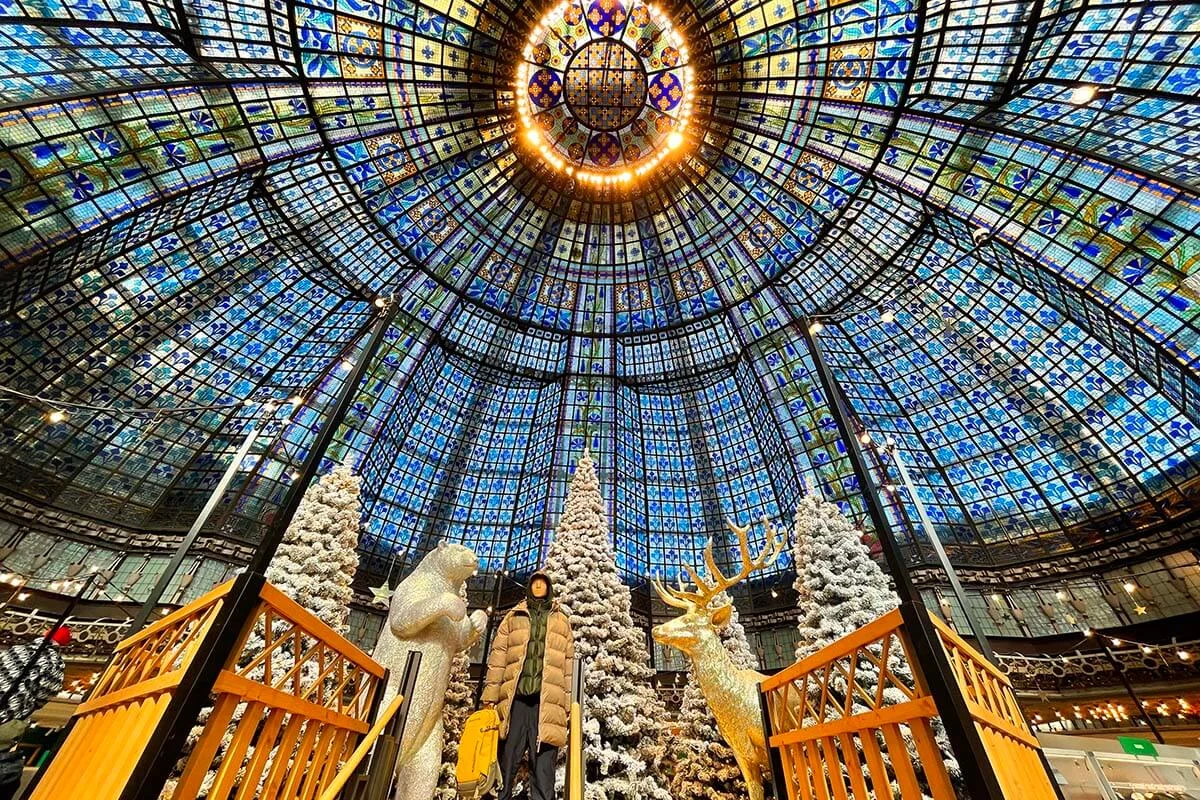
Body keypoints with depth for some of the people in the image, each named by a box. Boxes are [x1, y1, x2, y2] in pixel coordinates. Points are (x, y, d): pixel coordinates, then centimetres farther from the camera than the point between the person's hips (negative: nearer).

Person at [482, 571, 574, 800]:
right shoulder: (513, 617, 18)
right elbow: (497, 657, 10)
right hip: (515, 697, 0)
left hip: (547, 700, 0)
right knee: (505, 762, 1)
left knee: (543, 769, -1)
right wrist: (490, 696, 0)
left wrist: (569, 704, 5)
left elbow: (569, 664, 13)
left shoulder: (562, 622, 19)